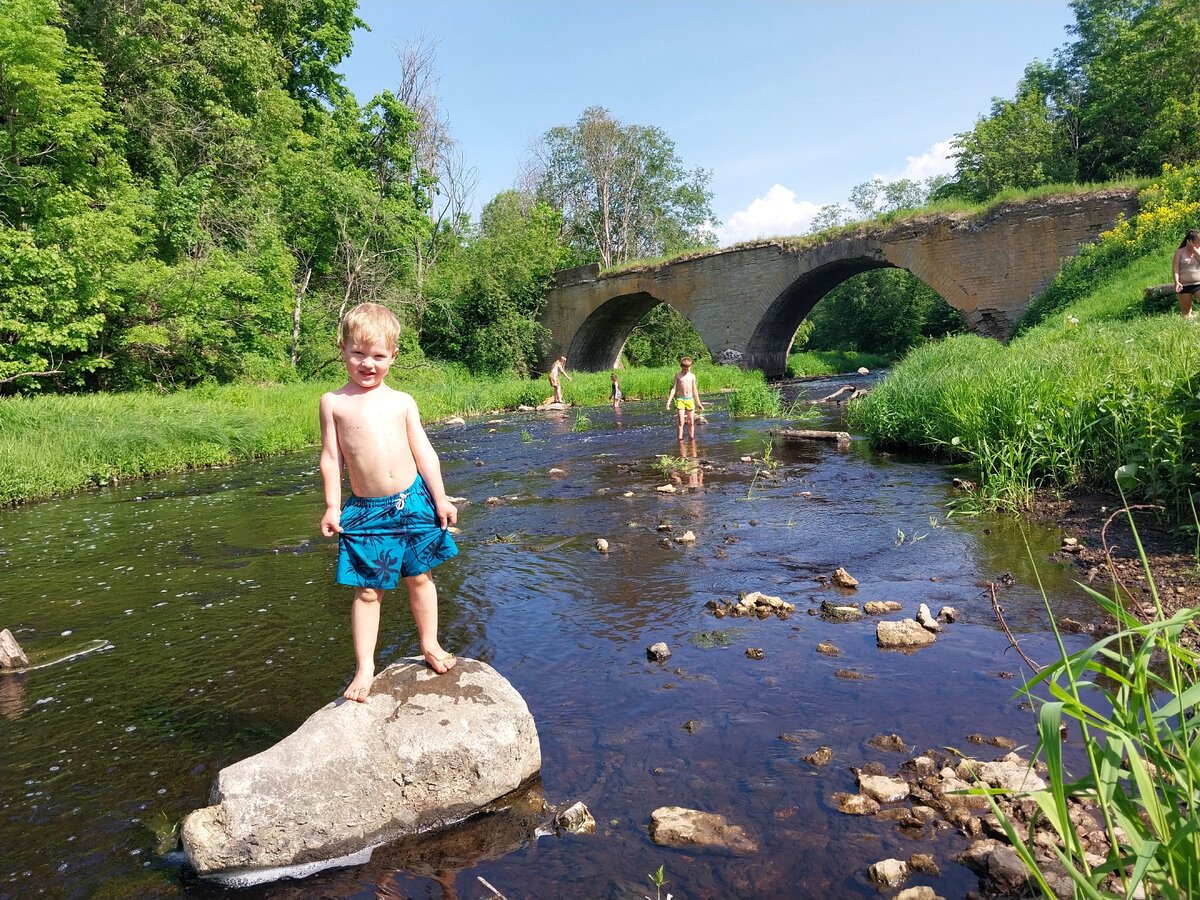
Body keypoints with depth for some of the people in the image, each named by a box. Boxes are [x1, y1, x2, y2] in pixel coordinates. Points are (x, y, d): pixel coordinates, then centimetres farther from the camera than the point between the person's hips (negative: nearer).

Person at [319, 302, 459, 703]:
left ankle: (430, 644, 32)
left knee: (419, 577, 14)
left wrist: (440, 498, 3)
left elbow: (424, 452, 7)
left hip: (413, 500, 2)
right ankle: (365, 668, 16)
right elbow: (331, 458, 2)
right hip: (366, 511, -2)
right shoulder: (334, 402, 0)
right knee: (367, 591, 4)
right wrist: (332, 506, -2)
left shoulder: (401, 401, 5)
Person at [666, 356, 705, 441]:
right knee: (681, 422, -9)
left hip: (690, 400, 2)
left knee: (691, 422, 6)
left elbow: (694, 390, 14)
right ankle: (680, 439, -6)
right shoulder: (678, 375, 3)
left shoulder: (692, 376, 8)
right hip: (680, 399, -2)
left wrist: (698, 403, 16)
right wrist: (669, 401, -8)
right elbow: (674, 388, 1)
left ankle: (692, 439, 15)